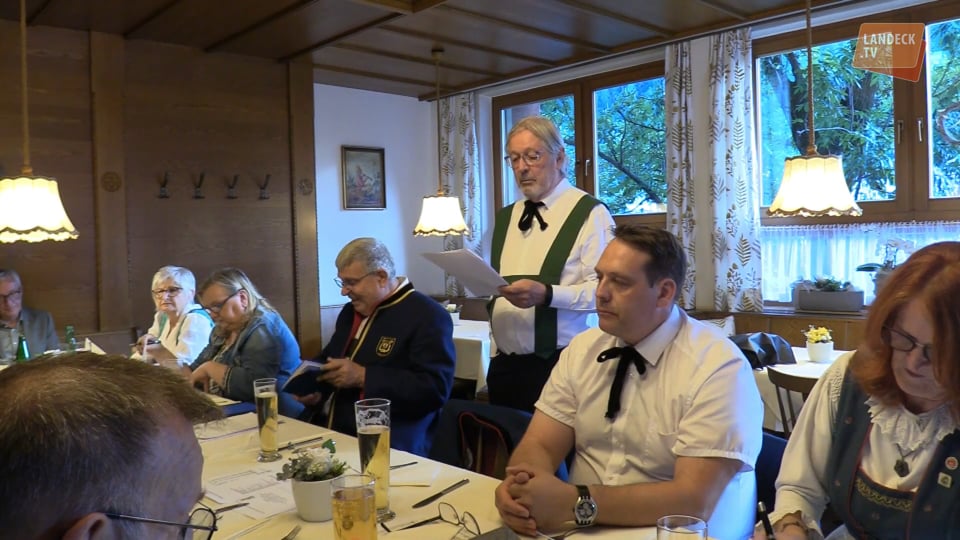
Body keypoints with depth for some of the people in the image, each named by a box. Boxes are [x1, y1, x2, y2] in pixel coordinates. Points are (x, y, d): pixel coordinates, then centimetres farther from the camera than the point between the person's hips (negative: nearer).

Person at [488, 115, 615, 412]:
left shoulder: (589, 213, -6)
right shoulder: (505, 217, 16)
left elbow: (604, 289, -16)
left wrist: (546, 294, -26)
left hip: (561, 365, -6)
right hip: (504, 364, 6)